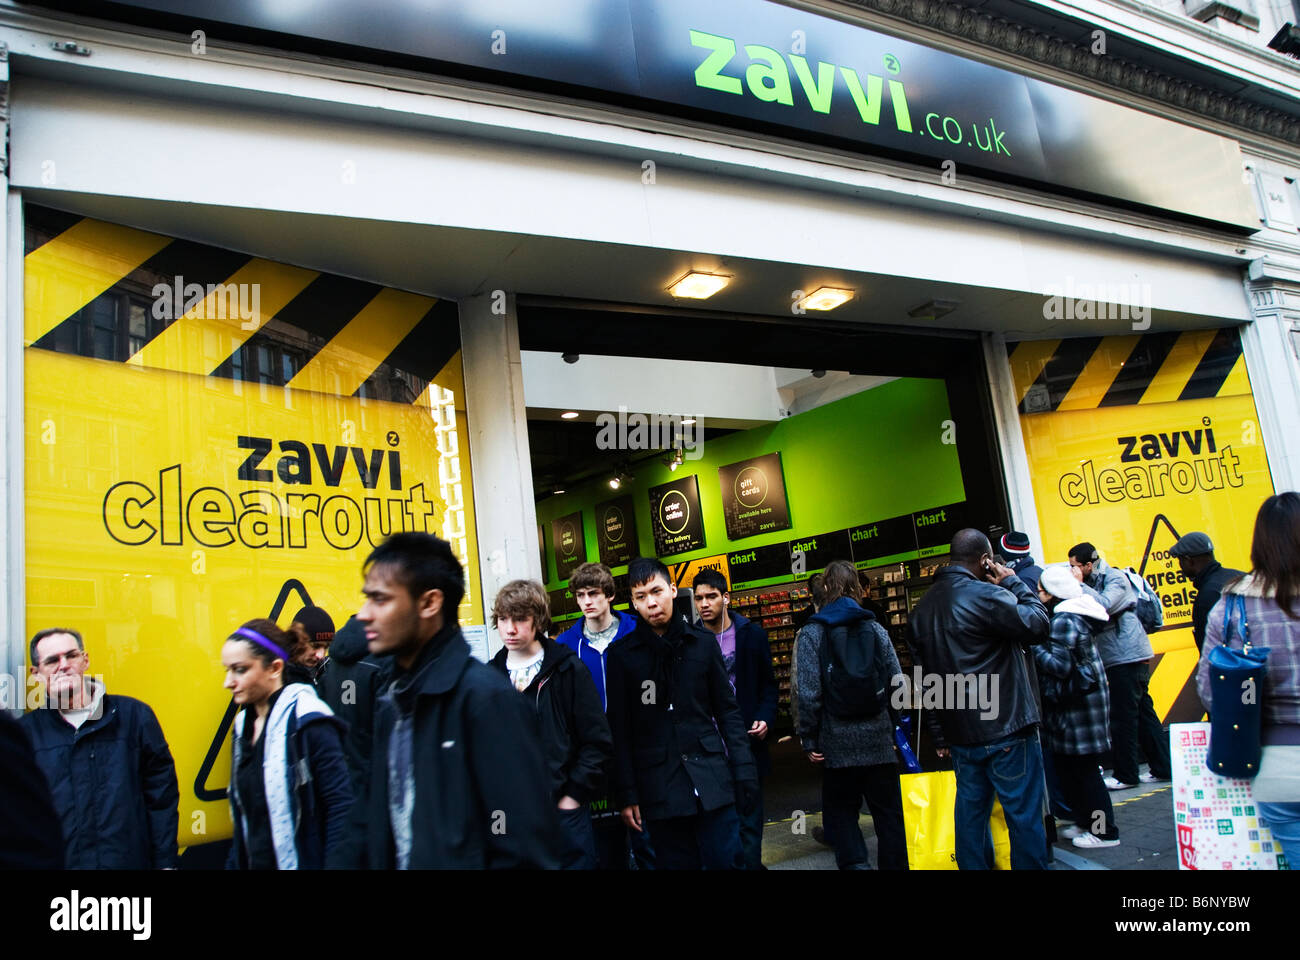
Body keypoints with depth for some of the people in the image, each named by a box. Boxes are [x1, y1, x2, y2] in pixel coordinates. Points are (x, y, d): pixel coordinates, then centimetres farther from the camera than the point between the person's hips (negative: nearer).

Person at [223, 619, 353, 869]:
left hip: (302, 861, -7)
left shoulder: (307, 721, -16)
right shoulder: (243, 725, 7)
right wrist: (234, 863, 10)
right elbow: (243, 815, 14)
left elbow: (342, 806, -18)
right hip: (253, 862, 7)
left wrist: (334, 864, -20)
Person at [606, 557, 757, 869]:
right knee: (677, 862, 7)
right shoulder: (622, 654, 1)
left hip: (712, 782, 1)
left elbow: (727, 711, 7)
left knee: (727, 860, 3)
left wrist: (743, 772, 0)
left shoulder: (703, 642, 5)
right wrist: (627, 795, -1)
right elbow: (620, 730, 2)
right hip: (660, 790, -1)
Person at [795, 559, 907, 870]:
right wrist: (893, 727, 11)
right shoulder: (875, 628, 2)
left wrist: (809, 740, -2)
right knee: (888, 813, 12)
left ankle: (855, 863, -5)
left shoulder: (811, 633, -5)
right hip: (878, 739, 2)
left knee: (841, 813, 11)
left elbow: (809, 693, -10)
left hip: (838, 743, -2)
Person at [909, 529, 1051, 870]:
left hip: (960, 734, 7)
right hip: (1005, 730, -7)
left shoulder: (922, 608, 10)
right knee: (1023, 813, 3)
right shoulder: (985, 595, -16)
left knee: (971, 813, 13)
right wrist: (1013, 582, 0)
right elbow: (1037, 625, -13)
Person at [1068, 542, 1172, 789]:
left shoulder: (1115, 579, -10)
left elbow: (1100, 607, -26)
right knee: (1143, 713, 13)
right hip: (1118, 659, 9)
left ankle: (1126, 775, 4)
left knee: (1123, 717, -4)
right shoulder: (1093, 583, 15)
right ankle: (1163, 768, 20)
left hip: (1126, 657, -9)